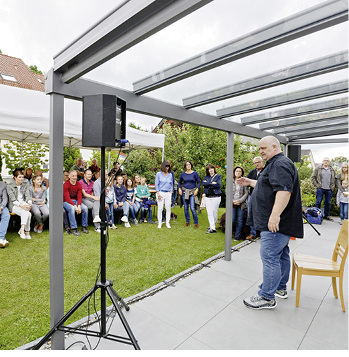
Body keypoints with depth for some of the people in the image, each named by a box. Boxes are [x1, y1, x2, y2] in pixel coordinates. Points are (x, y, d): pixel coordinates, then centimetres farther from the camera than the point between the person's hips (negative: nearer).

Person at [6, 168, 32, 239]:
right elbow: (13, 200, -11)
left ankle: (22, 229, -26)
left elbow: (28, 196, 2)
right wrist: (21, 205, -28)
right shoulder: (10, 186, -3)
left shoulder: (25, 185, 10)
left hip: (23, 203, 3)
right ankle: (27, 232, -25)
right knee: (28, 214, -31)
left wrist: (29, 203, -21)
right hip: (13, 205, -3)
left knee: (26, 211, -33)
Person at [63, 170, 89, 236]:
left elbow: (79, 197, -4)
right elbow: (67, 198, -18)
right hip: (66, 202, -4)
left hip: (76, 201, 4)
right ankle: (74, 228, -29)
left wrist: (79, 206, -22)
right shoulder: (65, 185, -12)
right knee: (72, 208, -37)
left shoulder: (79, 185, 2)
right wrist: (75, 206, -29)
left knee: (85, 208, -23)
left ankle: (84, 227, -7)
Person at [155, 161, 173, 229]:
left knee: (168, 208, 2)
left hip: (168, 193, 3)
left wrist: (171, 192, 6)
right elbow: (156, 184, -1)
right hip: (161, 192, -3)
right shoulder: (159, 174, 0)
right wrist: (158, 194, -8)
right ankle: (159, 223, 10)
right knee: (160, 208, -2)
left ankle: (167, 223, 13)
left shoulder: (170, 174, 11)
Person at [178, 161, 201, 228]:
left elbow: (199, 182, 2)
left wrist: (197, 190, -9)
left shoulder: (195, 173, -1)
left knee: (192, 208, -9)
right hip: (184, 191, 3)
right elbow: (179, 182, 16)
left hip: (192, 192, -3)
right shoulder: (183, 174, 4)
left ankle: (196, 223, 5)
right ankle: (187, 221, 23)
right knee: (186, 208, 8)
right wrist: (179, 189, 3)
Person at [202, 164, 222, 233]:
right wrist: (212, 183, -10)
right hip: (208, 196, 3)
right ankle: (212, 228, 2)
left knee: (214, 212, 1)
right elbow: (203, 183, -3)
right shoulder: (206, 177, 15)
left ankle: (213, 226, 13)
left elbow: (218, 184, -12)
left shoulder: (218, 176, 5)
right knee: (209, 213, -2)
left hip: (216, 196, -3)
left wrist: (208, 184, -6)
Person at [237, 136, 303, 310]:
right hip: (280, 223, 11)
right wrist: (250, 182, 27)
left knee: (270, 257, -5)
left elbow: (284, 190, -29)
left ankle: (267, 297, 6)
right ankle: (280, 288, 33)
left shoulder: (281, 164, -16)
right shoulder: (275, 164, 19)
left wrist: (275, 215, -32)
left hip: (276, 223, -11)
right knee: (281, 255, 19)